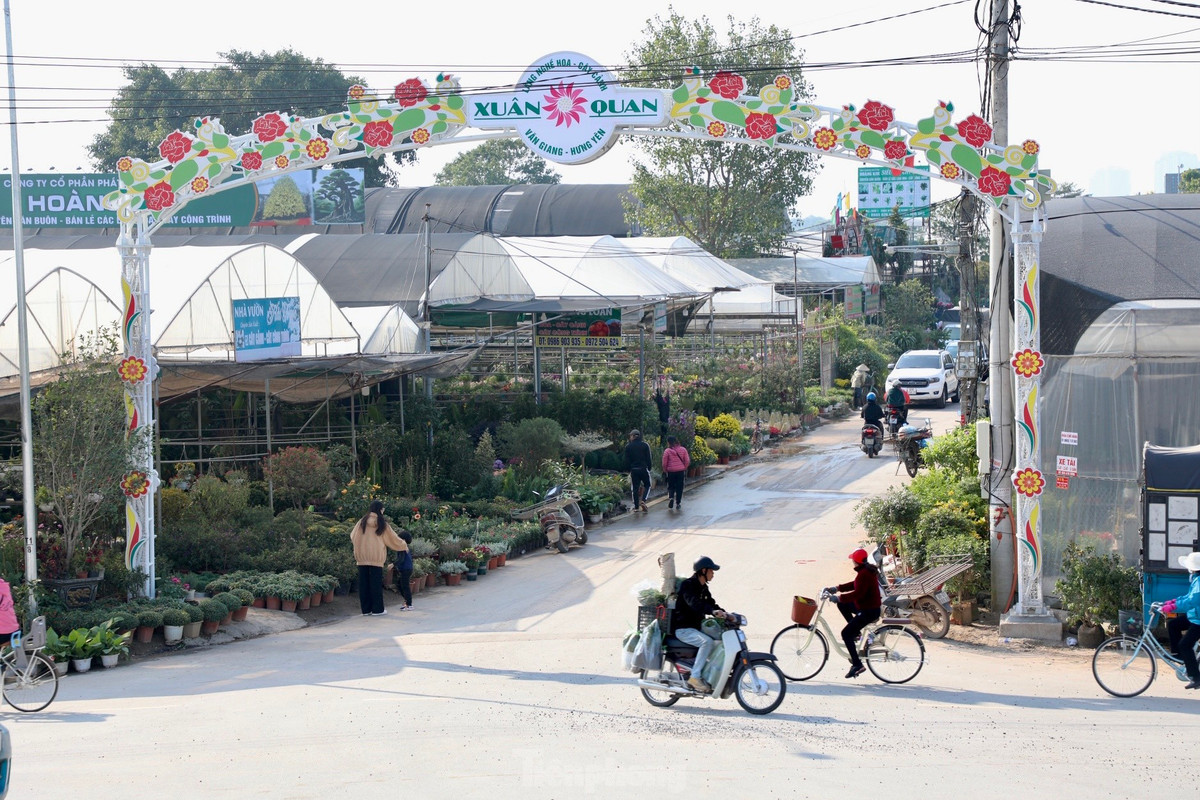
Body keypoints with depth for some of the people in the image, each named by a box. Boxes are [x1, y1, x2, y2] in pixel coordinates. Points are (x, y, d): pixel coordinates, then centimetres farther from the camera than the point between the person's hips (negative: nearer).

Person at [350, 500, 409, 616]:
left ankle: (366, 609, 7)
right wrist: (404, 546, 24)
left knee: (364, 582, 5)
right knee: (376, 582, 1)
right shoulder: (382, 523, -3)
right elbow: (392, 538, 7)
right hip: (376, 557, -3)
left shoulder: (363, 521, 4)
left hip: (362, 557, 3)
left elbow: (353, 536, 15)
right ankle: (377, 609, 3)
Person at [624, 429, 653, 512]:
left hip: (634, 470, 1)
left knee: (635, 488, 6)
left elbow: (627, 461, 1)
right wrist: (649, 469, 7)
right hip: (644, 469, -1)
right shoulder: (645, 445, -1)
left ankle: (636, 507, 5)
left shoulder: (628, 447, 0)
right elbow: (649, 458, -1)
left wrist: (629, 470, 10)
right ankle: (643, 501, -9)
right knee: (647, 485, 13)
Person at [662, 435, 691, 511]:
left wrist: (664, 471, 10)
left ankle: (671, 497, -15)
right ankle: (678, 503, 11)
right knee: (679, 487, 10)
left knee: (671, 486, 12)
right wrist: (684, 469, 15)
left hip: (671, 471, -2)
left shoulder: (667, 451, -9)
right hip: (681, 471, 2)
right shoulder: (683, 449, 0)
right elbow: (687, 461, 1)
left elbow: (664, 463, -7)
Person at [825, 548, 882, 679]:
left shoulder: (864, 574, -24)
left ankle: (857, 665, -10)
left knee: (846, 634, -9)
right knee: (842, 605, 22)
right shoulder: (868, 570, 9)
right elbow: (855, 585, 18)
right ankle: (855, 632, 20)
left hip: (869, 611, -10)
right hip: (866, 606, 10)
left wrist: (839, 598, -26)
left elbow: (858, 593, -30)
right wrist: (837, 588, 12)